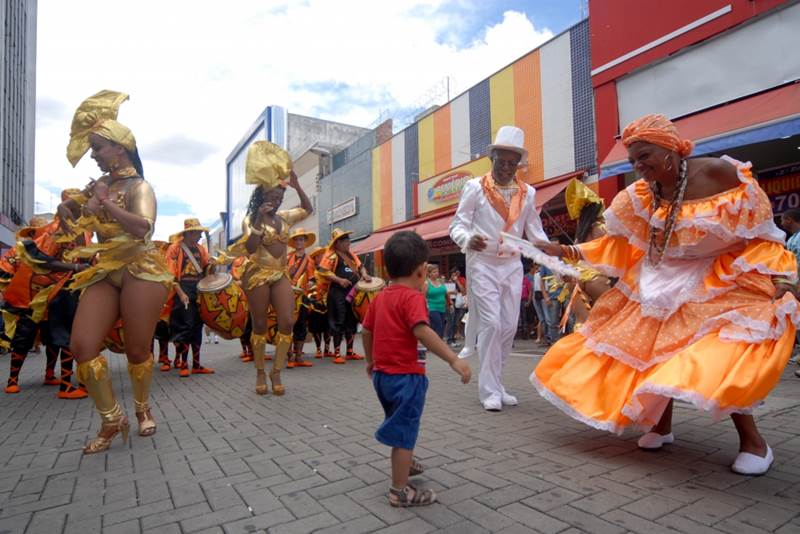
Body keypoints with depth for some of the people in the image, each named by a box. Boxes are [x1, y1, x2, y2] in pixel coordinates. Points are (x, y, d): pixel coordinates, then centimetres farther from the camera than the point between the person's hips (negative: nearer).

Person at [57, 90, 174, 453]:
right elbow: (71, 208, 28)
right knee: (81, 346, -7)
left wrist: (105, 202, -17)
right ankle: (112, 419, 9)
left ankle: (142, 408, 29)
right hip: (105, 272, 7)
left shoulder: (139, 186, -5)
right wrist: (66, 208, 6)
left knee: (137, 349, 2)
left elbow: (142, 227, -23)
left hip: (140, 270, -6)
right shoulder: (99, 184, 15)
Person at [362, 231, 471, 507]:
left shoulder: (380, 297, 7)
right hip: (406, 375, -9)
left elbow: (367, 331, 14)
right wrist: (453, 359, -36)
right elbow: (422, 331, -32)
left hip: (382, 373, 9)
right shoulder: (413, 297, -18)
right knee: (404, 432, 4)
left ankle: (404, 463, 49)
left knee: (399, 425, 28)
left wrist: (370, 360, 28)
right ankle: (400, 491, 15)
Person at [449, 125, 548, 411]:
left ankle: (494, 384, 21)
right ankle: (489, 389, 2)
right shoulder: (475, 187, -3)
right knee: (491, 324, -9)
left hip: (512, 265, 4)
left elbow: (536, 231, 12)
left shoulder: (527, 193, 8)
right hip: (483, 265, -4)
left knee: (509, 326, 6)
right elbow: (457, 225, -6)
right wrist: (468, 239, -29)